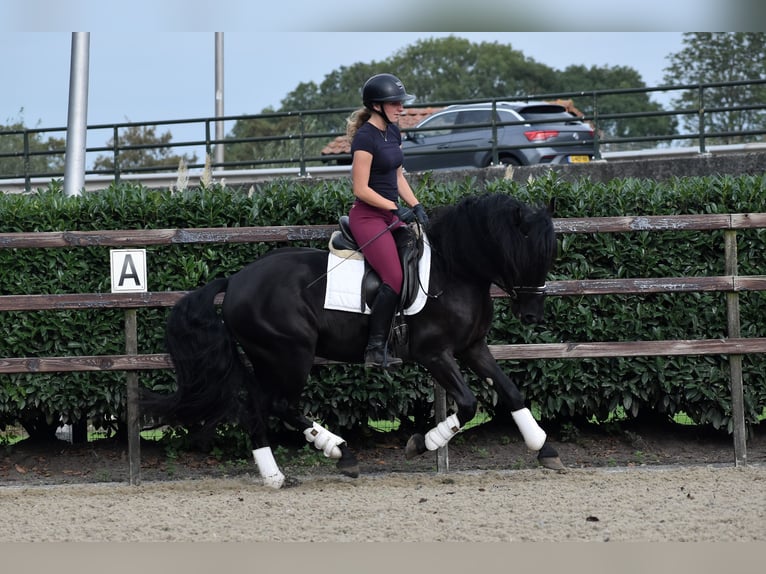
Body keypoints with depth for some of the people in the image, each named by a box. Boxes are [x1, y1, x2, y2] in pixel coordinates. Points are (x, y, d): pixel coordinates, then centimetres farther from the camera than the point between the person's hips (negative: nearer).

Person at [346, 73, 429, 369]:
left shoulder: (393, 131, 11)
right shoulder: (366, 137, -15)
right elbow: (361, 189, -17)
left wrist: (415, 206, 6)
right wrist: (397, 209, -18)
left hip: (391, 214, 9)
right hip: (368, 216, -9)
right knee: (394, 279, -21)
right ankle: (375, 349, -15)